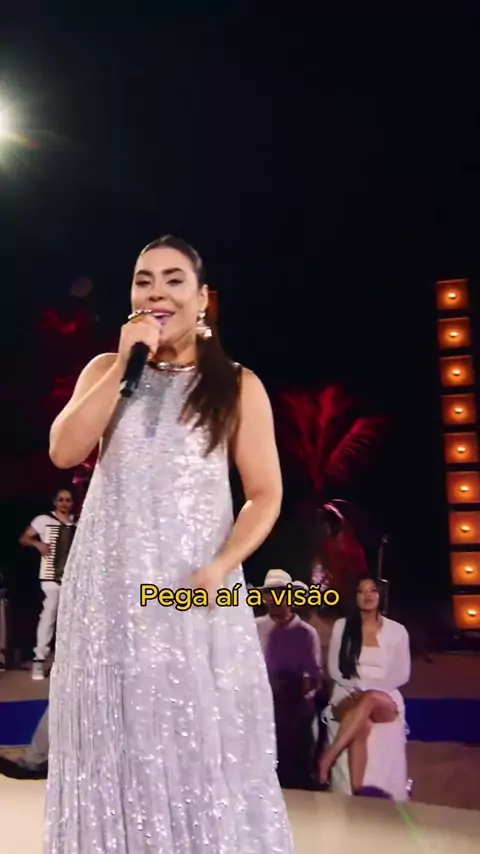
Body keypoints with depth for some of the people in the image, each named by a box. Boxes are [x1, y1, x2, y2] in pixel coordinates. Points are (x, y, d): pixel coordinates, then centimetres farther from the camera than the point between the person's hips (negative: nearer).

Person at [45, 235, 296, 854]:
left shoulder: (238, 386, 3)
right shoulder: (106, 371, 11)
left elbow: (265, 495, 1)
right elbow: (64, 452, -4)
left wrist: (220, 568, -15)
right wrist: (124, 364, -8)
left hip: (196, 588, -2)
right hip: (111, 587, 2)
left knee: (204, 746, 3)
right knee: (117, 746, 9)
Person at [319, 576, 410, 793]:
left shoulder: (397, 631, 3)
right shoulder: (341, 626, 5)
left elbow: (402, 674, 3)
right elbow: (334, 668, 7)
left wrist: (369, 690, -12)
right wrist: (355, 688, -12)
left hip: (385, 699, 0)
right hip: (347, 697, 0)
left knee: (370, 699, -39)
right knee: (362, 725, -37)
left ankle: (326, 761, -42)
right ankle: (356, 791, -43)